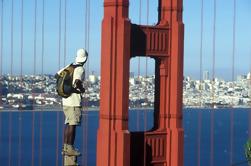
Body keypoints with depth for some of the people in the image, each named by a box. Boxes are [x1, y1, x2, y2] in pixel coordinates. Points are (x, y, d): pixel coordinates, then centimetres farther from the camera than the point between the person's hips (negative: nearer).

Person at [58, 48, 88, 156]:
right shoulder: (80, 69, -13)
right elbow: (77, 81, -29)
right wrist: (82, 89, -11)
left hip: (66, 100, 8)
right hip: (74, 101, -8)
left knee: (68, 124, 14)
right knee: (72, 125, -5)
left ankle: (65, 147, 19)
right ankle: (69, 149, -4)